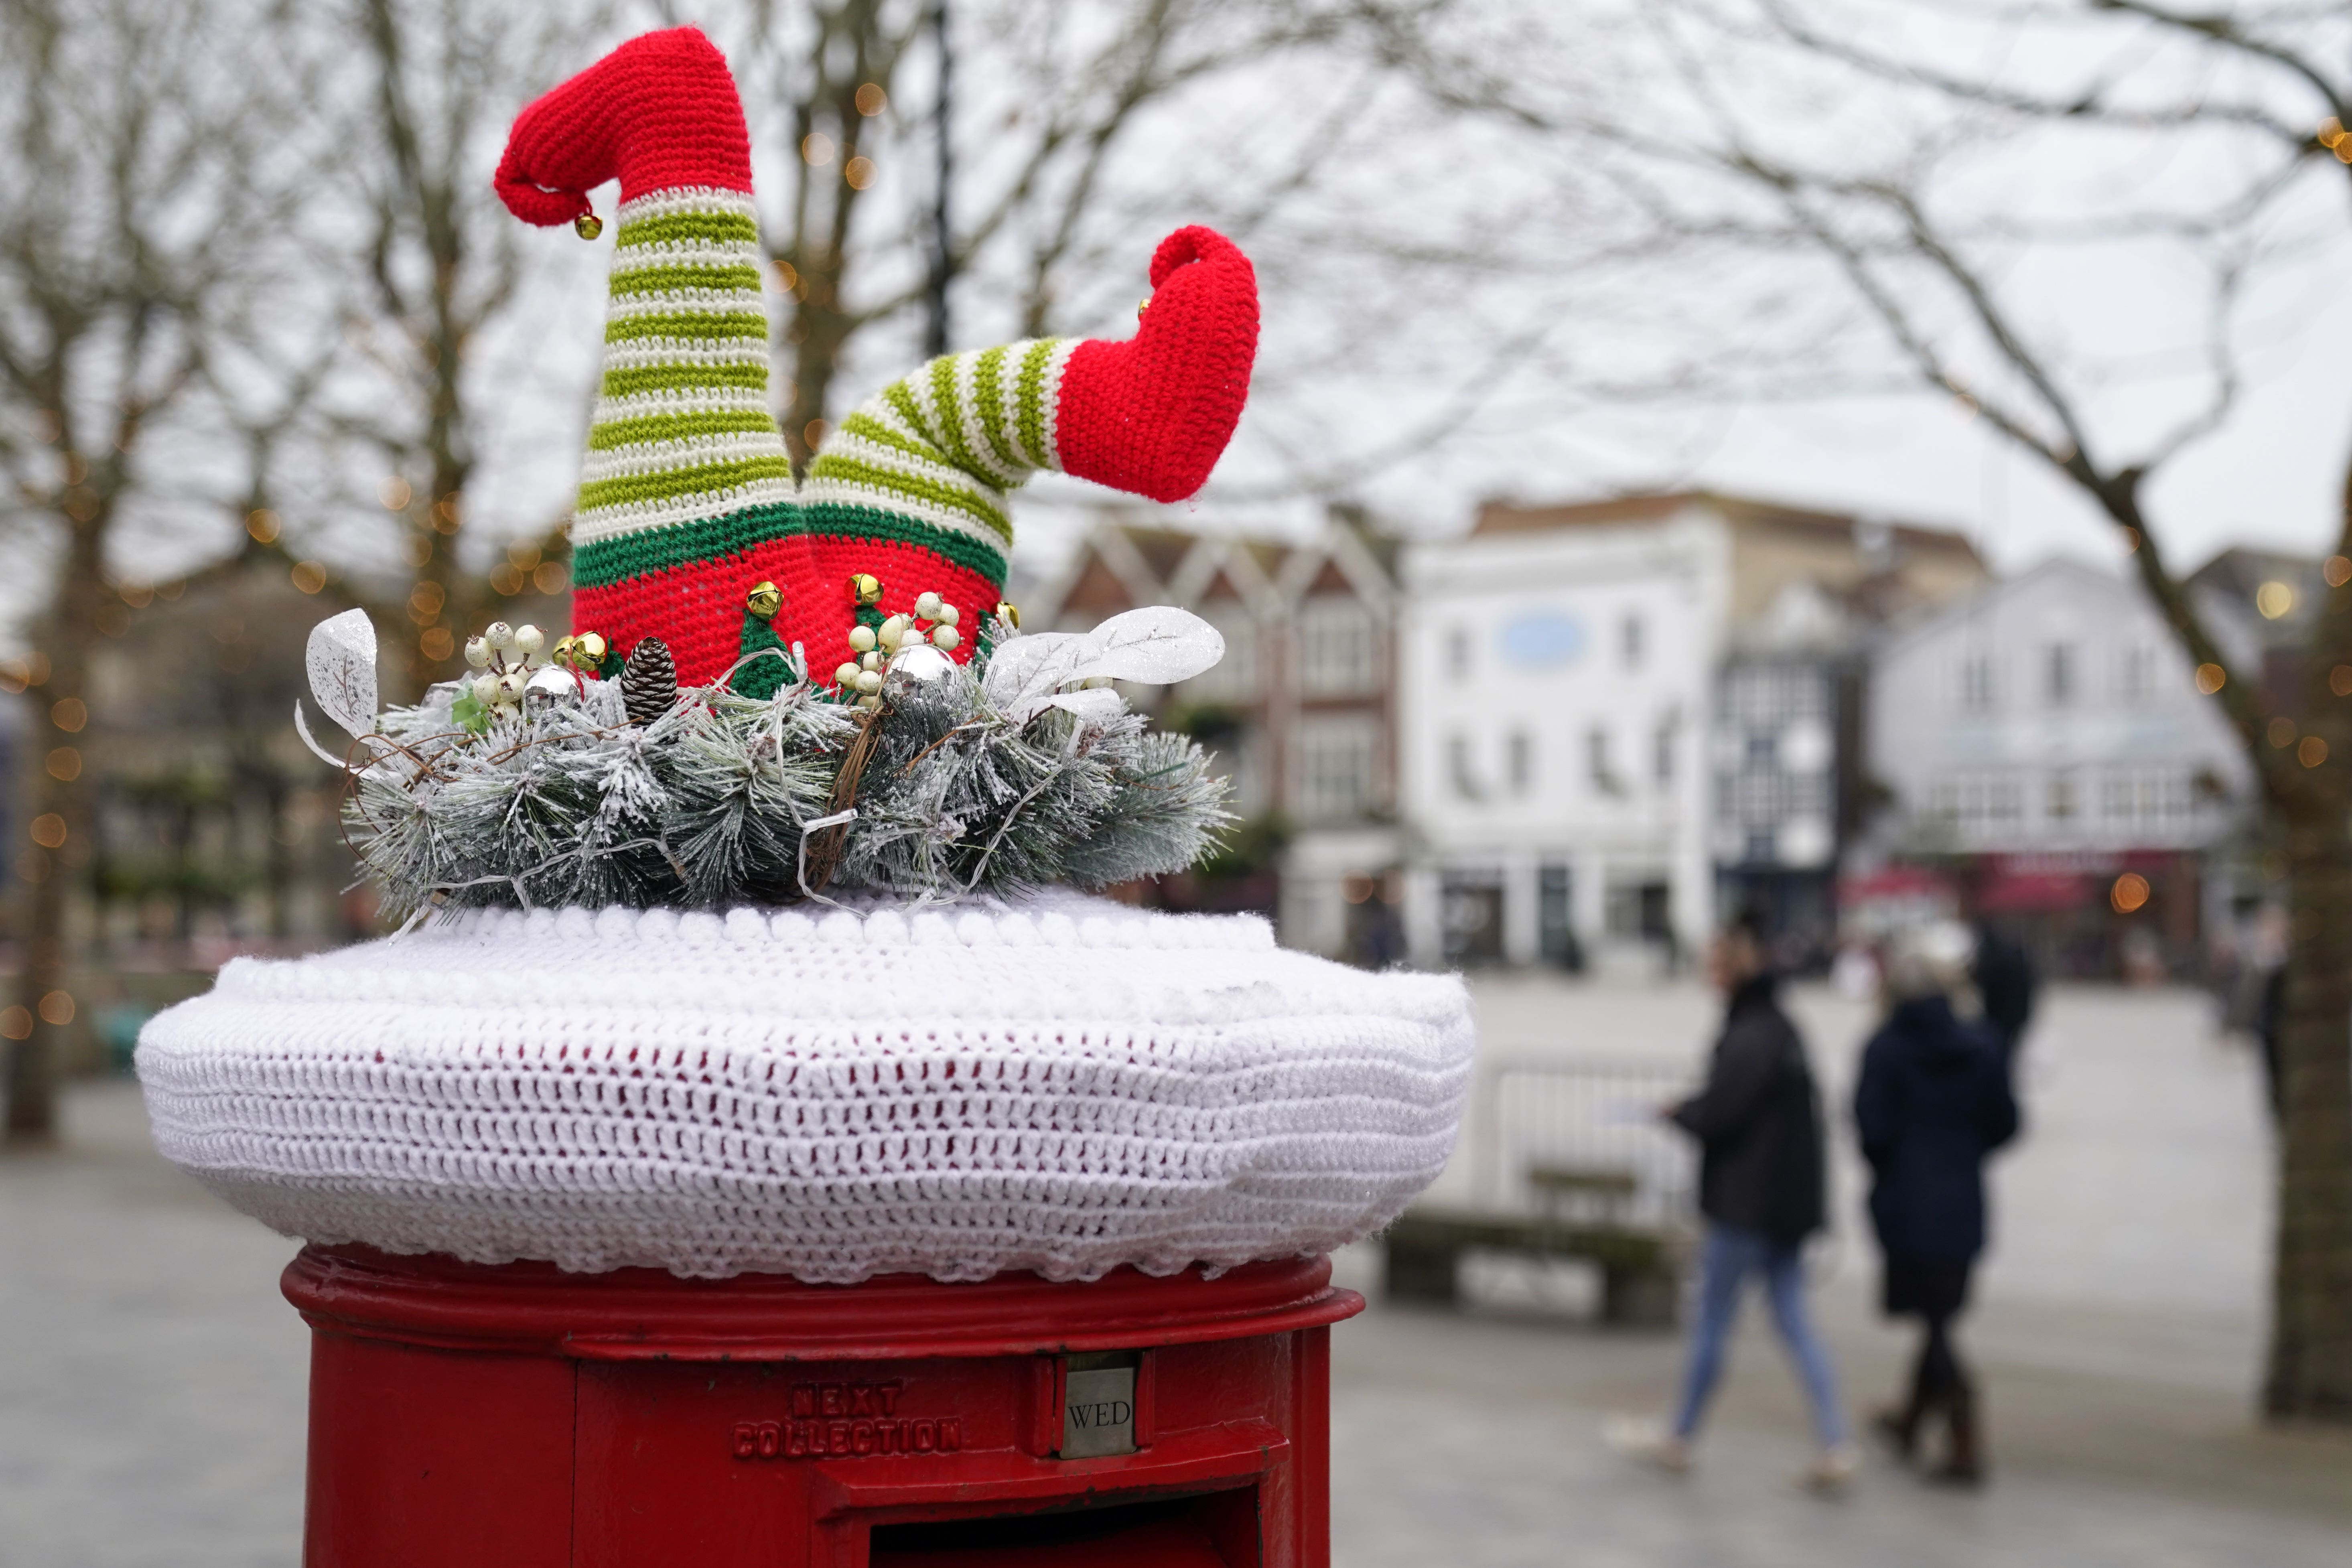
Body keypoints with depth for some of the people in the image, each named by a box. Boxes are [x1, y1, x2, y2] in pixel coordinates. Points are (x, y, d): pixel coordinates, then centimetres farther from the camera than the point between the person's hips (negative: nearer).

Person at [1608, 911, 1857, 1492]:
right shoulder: (1784, 1030, 10)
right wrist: (1694, 1109, 8)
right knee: (1794, 1323, 9)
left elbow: (1718, 1114, -23)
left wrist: (1678, 1113, -2)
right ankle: (1835, 1446, 3)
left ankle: (1679, 1438, 19)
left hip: (1746, 1205, -9)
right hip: (1790, 1202, 9)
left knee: (1712, 1322, 5)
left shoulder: (1747, 1039, -19)